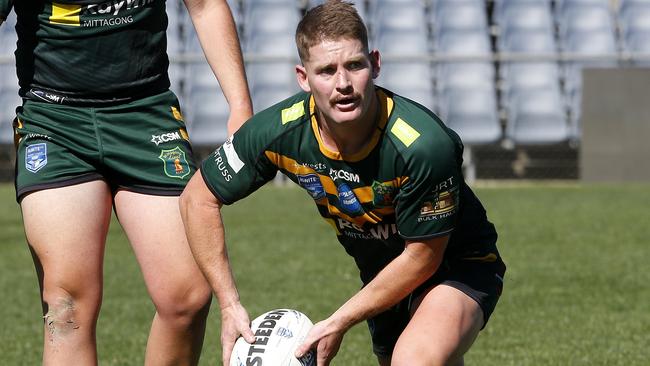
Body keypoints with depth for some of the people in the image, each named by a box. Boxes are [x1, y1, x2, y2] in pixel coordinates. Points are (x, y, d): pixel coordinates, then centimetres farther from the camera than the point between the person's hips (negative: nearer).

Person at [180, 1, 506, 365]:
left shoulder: (424, 144, -34)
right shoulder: (279, 132, -21)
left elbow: (422, 257, -22)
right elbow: (198, 198, -6)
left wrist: (339, 323, -17)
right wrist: (230, 305, -10)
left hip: (457, 265, -5)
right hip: (381, 271, 6)